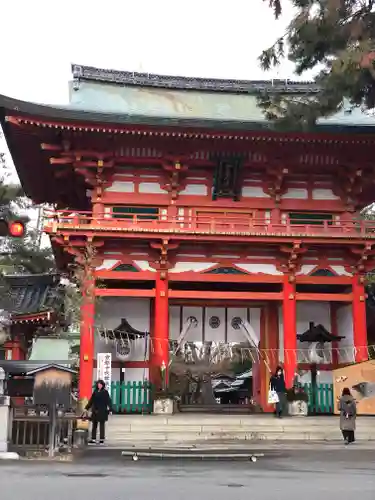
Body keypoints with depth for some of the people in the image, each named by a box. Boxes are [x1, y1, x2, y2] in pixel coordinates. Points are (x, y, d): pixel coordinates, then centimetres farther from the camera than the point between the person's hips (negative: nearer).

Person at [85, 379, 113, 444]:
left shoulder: (105, 392, -3)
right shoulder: (95, 392, 8)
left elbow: (108, 401, -6)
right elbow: (91, 401, 12)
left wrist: (110, 410, -12)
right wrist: (87, 408, 11)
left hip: (102, 411, -4)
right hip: (95, 411, 4)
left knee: (102, 425, 1)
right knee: (94, 425, 5)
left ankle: (102, 439, 5)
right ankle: (93, 439, 8)